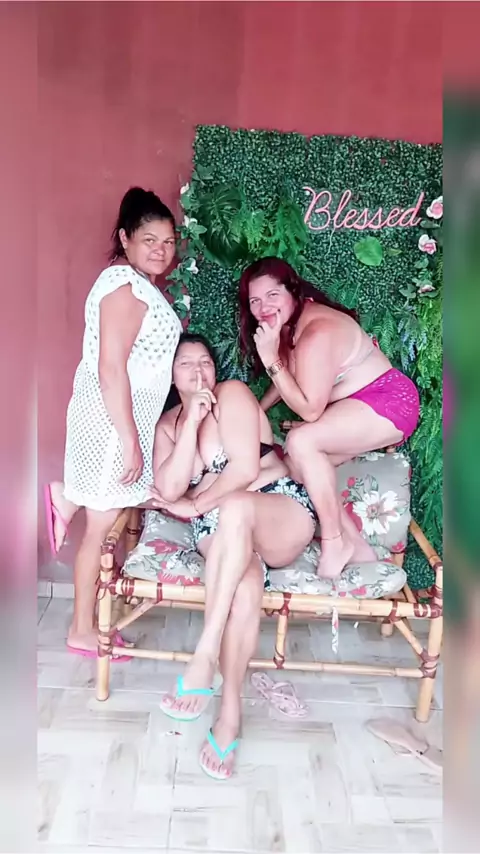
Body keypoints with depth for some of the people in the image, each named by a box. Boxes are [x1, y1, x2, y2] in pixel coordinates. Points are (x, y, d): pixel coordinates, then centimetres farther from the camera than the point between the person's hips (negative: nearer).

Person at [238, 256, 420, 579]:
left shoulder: (316, 333, -27)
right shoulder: (290, 322, 3)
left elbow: (309, 410, -26)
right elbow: (288, 379, 17)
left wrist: (270, 359, -29)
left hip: (389, 401, -10)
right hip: (356, 405, 10)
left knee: (301, 442, -29)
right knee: (299, 465, -1)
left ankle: (334, 543, -13)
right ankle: (358, 547, 7)